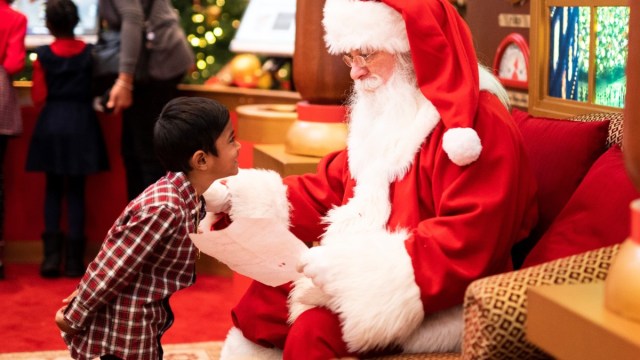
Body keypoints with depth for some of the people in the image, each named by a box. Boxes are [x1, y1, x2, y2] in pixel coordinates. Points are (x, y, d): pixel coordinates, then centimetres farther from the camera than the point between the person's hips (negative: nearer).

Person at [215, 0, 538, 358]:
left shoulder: (479, 125, -18)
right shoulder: (385, 113, 13)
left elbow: (467, 242, -26)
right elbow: (332, 187, 15)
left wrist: (356, 264, -30)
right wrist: (247, 195, 1)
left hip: (439, 300, -9)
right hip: (371, 275, 9)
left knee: (314, 329, -25)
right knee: (267, 294, 1)